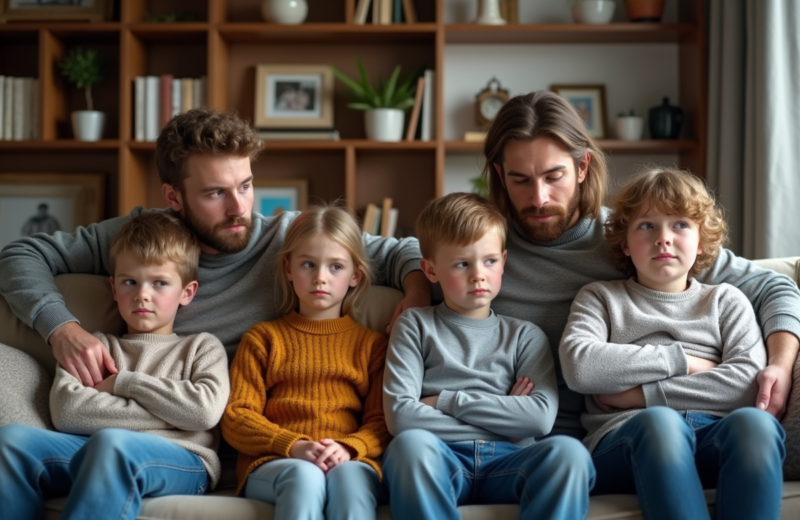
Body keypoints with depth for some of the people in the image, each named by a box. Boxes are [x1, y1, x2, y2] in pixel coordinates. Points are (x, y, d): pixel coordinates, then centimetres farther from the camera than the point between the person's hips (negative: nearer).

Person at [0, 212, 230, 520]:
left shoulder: (203, 348, 22)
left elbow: (205, 410, -2)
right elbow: (66, 411, 2)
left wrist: (125, 382, 4)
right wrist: (170, 412, -1)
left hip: (181, 462, -3)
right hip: (94, 456, 3)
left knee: (110, 442, -37)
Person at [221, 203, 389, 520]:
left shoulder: (371, 343, 21)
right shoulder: (262, 338, 19)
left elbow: (381, 422, 11)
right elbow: (236, 417, 8)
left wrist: (348, 448, -13)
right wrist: (293, 446, -10)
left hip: (350, 462, 1)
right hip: (271, 464, -1)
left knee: (349, 477, -36)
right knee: (304, 476, -37)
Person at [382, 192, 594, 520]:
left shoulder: (525, 335, 20)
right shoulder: (415, 326, 15)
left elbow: (542, 417, 2)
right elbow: (400, 415, -1)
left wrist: (446, 401, -1)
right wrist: (503, 413, 0)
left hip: (508, 461, 2)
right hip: (440, 460, -1)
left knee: (567, 451, -31)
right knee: (410, 443, -36)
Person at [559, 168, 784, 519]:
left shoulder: (725, 301, 25)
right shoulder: (600, 298, 23)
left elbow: (748, 384, 4)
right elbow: (579, 367, 0)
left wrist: (643, 395, -1)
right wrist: (681, 360, 2)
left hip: (714, 435, 2)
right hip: (627, 438, -1)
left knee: (754, 422, -34)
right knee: (659, 422, -37)